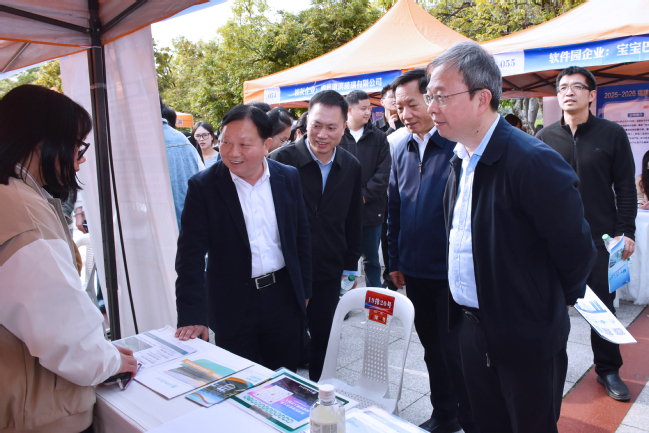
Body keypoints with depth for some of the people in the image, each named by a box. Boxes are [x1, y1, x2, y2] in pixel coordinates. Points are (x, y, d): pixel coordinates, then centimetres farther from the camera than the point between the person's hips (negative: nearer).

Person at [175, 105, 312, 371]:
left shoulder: (288, 178, -1)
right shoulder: (203, 187, -10)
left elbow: (301, 237, 7)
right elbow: (191, 255, -12)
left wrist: (304, 291, 9)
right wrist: (192, 315, -17)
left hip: (283, 297, 3)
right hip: (232, 305, -2)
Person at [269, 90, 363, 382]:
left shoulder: (351, 167, 2)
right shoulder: (282, 160, -12)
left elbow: (353, 222, 10)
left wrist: (350, 267, 10)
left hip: (329, 275, 4)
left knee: (323, 339, 16)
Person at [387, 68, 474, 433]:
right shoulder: (401, 150, 6)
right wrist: (395, 259, 12)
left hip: (450, 271, -6)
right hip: (414, 269, 6)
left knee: (454, 350, 5)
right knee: (432, 346, 19)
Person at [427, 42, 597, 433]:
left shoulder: (534, 161, -23)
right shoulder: (461, 159, 4)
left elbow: (575, 249, -16)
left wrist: (558, 301, 0)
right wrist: (464, 311, 12)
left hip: (527, 338, -7)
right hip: (473, 327, 7)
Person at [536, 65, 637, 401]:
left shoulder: (612, 134, 0)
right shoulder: (545, 138, 2)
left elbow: (626, 188, 2)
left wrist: (626, 232, -5)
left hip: (600, 236, 0)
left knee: (603, 304, 10)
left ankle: (608, 369, 27)